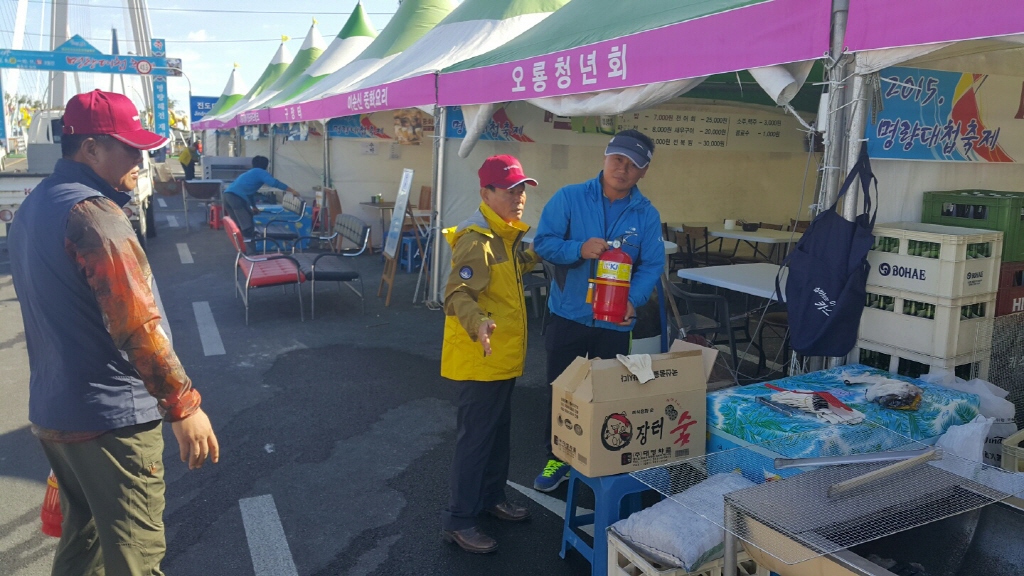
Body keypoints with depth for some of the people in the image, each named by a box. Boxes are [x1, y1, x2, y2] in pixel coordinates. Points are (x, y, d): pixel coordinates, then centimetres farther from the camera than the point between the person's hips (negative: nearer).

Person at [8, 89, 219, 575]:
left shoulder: (32, 208, 11)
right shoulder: (93, 211, -19)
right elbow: (136, 324, -25)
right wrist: (184, 405, -20)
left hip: (51, 413, 10)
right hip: (110, 420, -9)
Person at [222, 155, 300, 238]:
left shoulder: (250, 173, 35)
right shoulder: (260, 172, 8)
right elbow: (274, 183, -10)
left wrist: (254, 207, 54)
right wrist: (291, 190, -7)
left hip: (227, 195, 9)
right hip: (237, 197, -9)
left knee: (239, 227, 19)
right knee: (248, 228, -7)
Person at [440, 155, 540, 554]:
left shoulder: (504, 233, 9)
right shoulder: (478, 239, -22)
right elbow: (458, 295, -30)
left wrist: (534, 256, 20)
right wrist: (478, 325, -47)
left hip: (502, 356, 10)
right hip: (478, 358, -10)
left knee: (499, 430, 21)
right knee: (475, 436, 0)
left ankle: (492, 497, 39)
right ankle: (458, 520, 13)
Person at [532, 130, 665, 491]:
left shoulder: (647, 215, -2)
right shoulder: (569, 198, -6)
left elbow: (652, 265, -8)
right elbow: (543, 243, -10)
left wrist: (633, 300, -25)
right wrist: (580, 249, -28)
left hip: (616, 323, 1)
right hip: (568, 316, 0)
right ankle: (558, 458, 31)